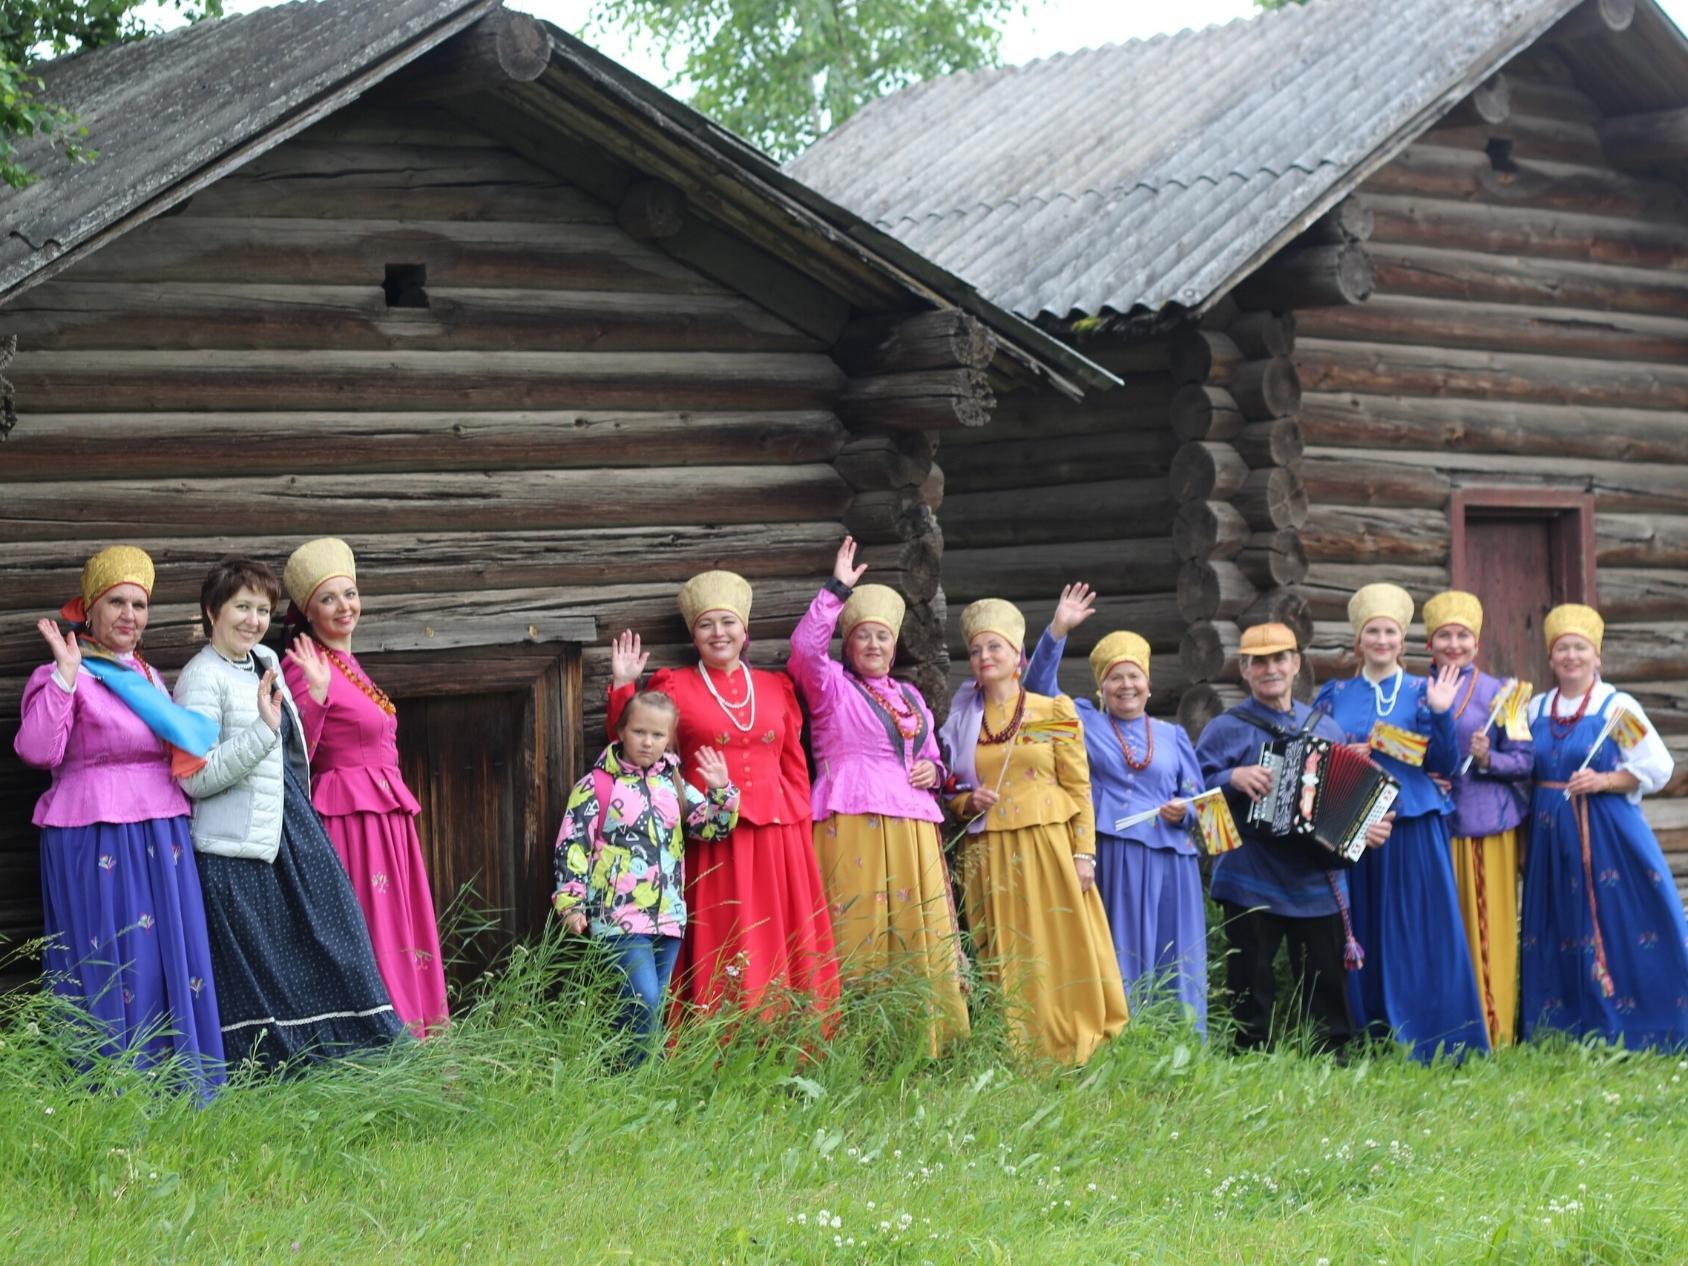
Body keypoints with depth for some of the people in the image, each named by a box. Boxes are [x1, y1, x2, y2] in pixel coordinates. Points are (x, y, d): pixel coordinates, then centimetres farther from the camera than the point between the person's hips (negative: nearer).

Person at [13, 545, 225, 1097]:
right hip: (96, 842, -7)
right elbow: (39, 750, -20)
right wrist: (65, 673, -23)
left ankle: (179, 1090, 12)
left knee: (174, 959, 6)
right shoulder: (66, 676, -5)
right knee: (110, 965, -7)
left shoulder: (147, 677, 18)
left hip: (161, 839, 7)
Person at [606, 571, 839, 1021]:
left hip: (776, 840, 3)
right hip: (711, 840, -3)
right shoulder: (674, 687, 7)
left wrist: (794, 813, 6)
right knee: (716, 956, -8)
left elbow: (795, 765, 17)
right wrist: (623, 686, -5)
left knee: (779, 958, 2)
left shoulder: (775, 688, 16)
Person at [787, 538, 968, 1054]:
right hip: (852, 825, -6)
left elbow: (931, 755, 32)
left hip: (913, 828, 6)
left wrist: (933, 770, 9)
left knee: (922, 941, 1)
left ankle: (927, 1046, 4)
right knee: (858, 937, -10)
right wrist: (837, 590, -14)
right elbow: (805, 648, -14)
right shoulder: (831, 685, 6)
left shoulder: (909, 696, 24)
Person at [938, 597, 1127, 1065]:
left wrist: (1084, 852, -6)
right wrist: (969, 801, -5)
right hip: (989, 855, 2)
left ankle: (1069, 1055, -1)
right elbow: (951, 793, 18)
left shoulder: (1055, 711, 6)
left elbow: (1079, 788, 2)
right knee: (1004, 961, -2)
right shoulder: (961, 721, 13)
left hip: (1049, 848, -2)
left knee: (1062, 956, -5)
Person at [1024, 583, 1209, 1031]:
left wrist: (1185, 809, -6)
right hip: (1110, 861, -2)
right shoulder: (1083, 722, 11)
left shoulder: (1173, 736, 18)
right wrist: (1058, 631, -11)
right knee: (1118, 966, -4)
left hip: (1168, 863, 2)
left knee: (1173, 973, 1)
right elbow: (1039, 686, -1)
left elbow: (1197, 797, 17)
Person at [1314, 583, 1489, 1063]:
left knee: (1422, 936, -5)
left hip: (1413, 828, -2)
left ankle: (1427, 1043, 0)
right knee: (1362, 936, 2)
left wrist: (1441, 714, -14)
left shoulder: (1421, 691, 5)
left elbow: (1443, 765, -1)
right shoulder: (1335, 695, 11)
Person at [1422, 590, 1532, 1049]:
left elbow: (1523, 760, 2)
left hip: (1487, 822, -2)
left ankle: (1493, 1033, 4)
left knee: (1488, 926, -2)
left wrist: (1487, 760, -17)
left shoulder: (1498, 692, 4)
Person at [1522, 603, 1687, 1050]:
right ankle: (1568, 1028, 13)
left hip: (1606, 832, -4)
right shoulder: (1536, 709, 11)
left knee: (1615, 927, -6)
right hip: (1550, 834, 4)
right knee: (1559, 929, 6)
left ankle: (1620, 1031, 0)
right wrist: (1522, 841, 8)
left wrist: (1604, 781, -16)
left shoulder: (1618, 706, -3)